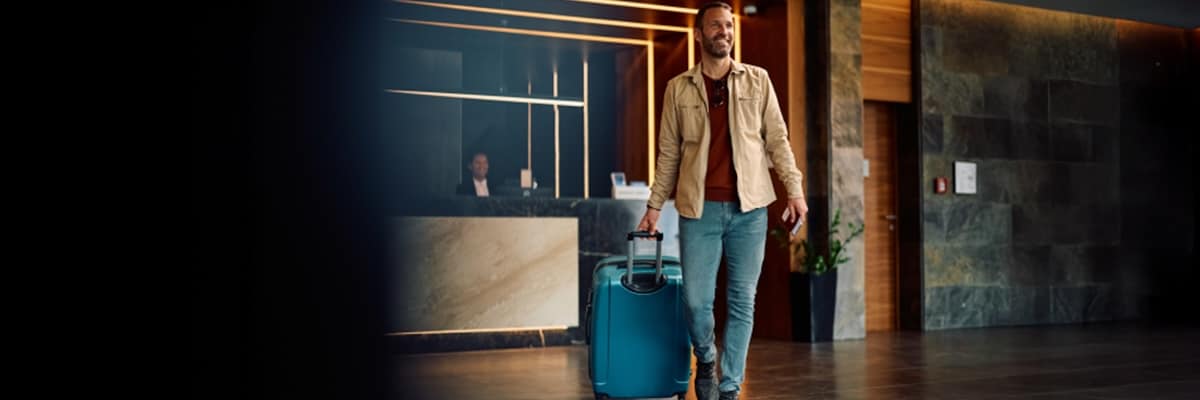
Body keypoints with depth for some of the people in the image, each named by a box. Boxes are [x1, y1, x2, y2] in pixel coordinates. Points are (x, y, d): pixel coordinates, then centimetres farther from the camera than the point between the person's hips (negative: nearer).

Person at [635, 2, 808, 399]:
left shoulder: (757, 80, 8)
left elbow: (777, 139, 7)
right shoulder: (678, 88, 8)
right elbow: (669, 153, 10)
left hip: (749, 207, 0)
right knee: (696, 299, -3)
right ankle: (705, 361, 26)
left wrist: (794, 189, -3)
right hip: (699, 208, 0)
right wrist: (654, 206, 7)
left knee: (742, 301, 2)